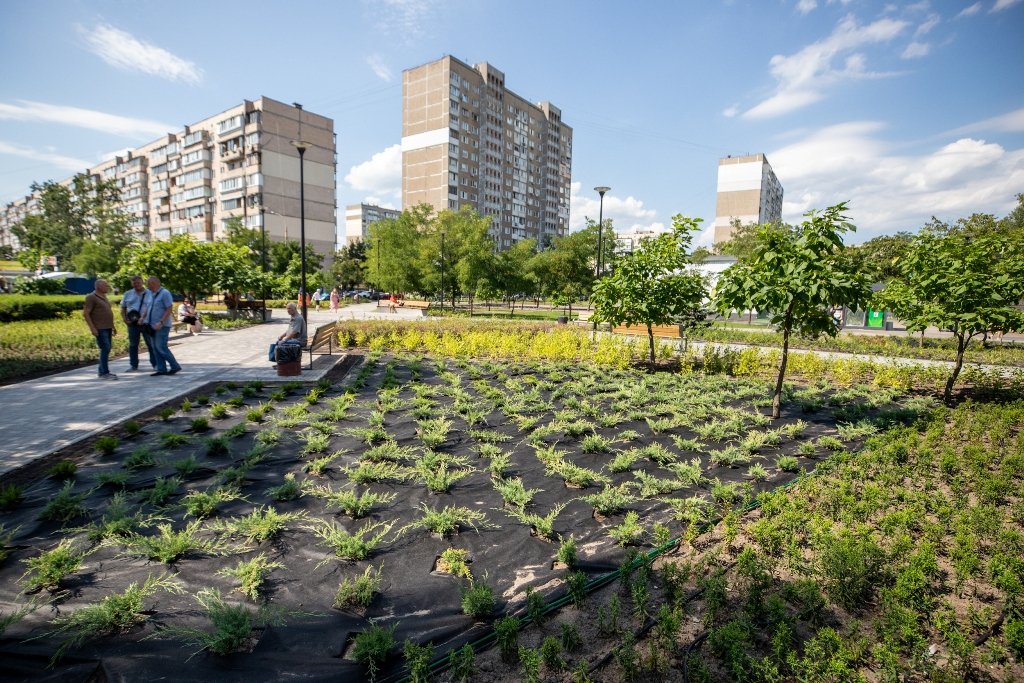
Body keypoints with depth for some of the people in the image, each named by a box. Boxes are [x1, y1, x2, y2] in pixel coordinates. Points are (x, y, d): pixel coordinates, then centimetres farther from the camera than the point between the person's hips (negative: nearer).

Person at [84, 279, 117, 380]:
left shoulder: (103, 296, 17)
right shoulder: (91, 297, -9)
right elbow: (86, 313, -14)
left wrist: (113, 326, 21)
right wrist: (92, 328, -19)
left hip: (108, 328, 9)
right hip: (100, 329, -9)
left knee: (107, 349, 12)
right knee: (105, 349, -10)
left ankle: (101, 370, 22)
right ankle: (104, 373, -7)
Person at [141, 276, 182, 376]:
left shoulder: (165, 293, -11)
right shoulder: (152, 294, 14)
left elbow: (170, 309, -17)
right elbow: (147, 308, 22)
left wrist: (161, 322, -23)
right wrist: (142, 317, 4)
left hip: (162, 326, -9)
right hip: (153, 326, 9)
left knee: (161, 347, -10)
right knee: (156, 348, 8)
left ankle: (175, 367, -1)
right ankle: (161, 369, 12)